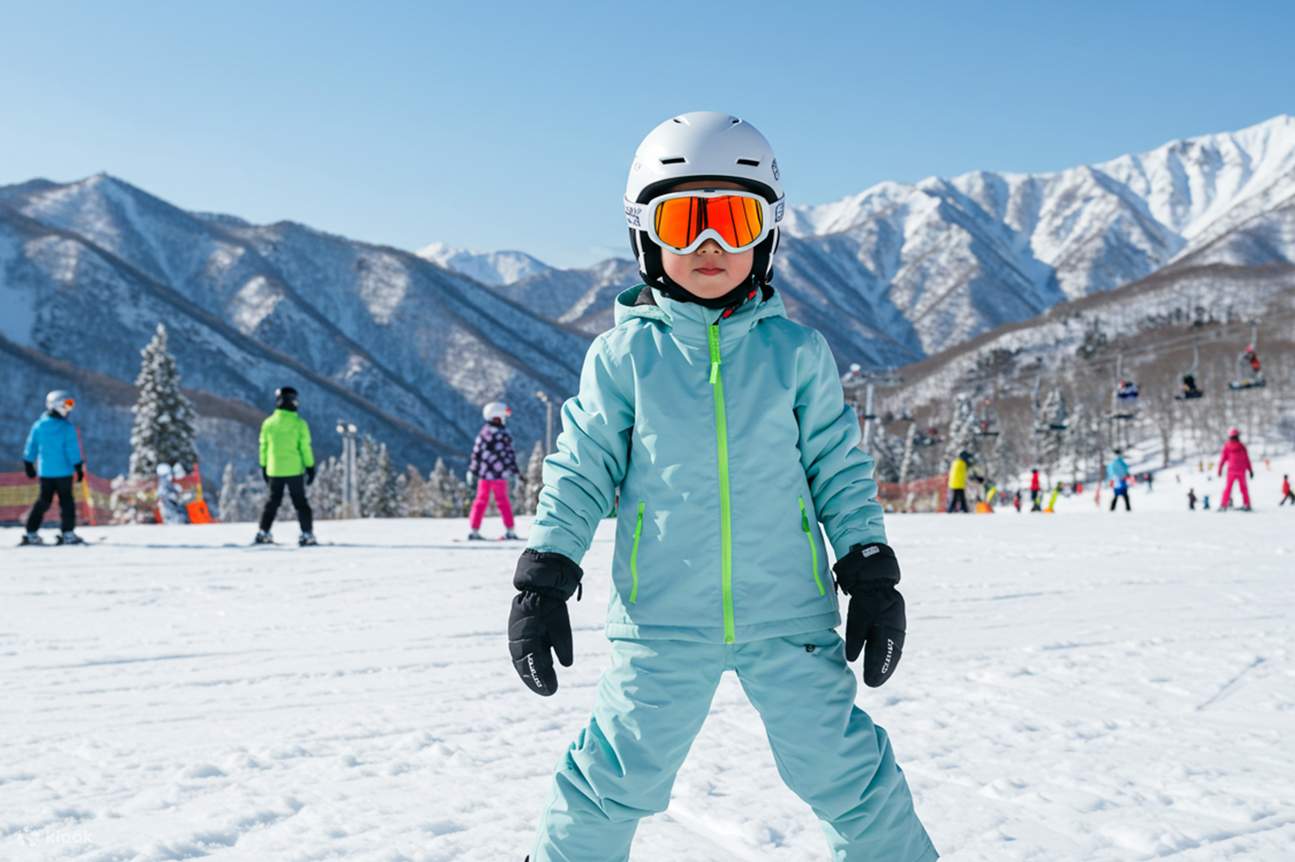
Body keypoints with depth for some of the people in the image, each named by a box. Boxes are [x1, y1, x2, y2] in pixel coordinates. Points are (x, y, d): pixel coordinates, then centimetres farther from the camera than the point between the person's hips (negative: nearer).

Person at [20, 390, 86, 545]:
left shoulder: (38, 426, 2)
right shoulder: (67, 427, -12)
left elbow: (30, 448, 8)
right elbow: (73, 450, -12)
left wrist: (29, 466, 19)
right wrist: (79, 468, -6)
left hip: (44, 471, 5)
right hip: (63, 471, -4)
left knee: (43, 501, 13)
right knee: (66, 501, 3)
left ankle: (31, 533, 11)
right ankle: (67, 533, 1)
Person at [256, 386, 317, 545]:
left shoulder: (268, 423, 0)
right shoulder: (299, 424, -9)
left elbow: (263, 447, 6)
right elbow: (305, 448, -8)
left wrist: (264, 467, 16)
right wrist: (310, 467, -1)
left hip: (274, 470, 3)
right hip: (295, 470, -3)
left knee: (273, 501, 15)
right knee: (300, 502, 5)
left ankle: (263, 532, 12)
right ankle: (307, 533, 1)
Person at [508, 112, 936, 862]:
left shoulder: (798, 352, 4)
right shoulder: (623, 356, 1)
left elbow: (841, 469, 9)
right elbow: (580, 471, 5)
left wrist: (872, 577, 6)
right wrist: (544, 580, 0)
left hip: (789, 614, 1)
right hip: (662, 619, 0)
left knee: (847, 772, 7)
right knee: (615, 780, 4)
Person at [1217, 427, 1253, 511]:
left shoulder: (1227, 446, -3)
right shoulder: (1242, 446, 0)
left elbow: (1223, 458, -1)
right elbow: (1247, 459, 3)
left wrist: (1220, 469, 6)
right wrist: (1250, 470, 8)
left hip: (1231, 471, -1)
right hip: (1241, 471, 1)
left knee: (1228, 487, 1)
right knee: (1243, 488, 11)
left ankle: (1224, 505, -7)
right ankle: (1246, 504, 11)